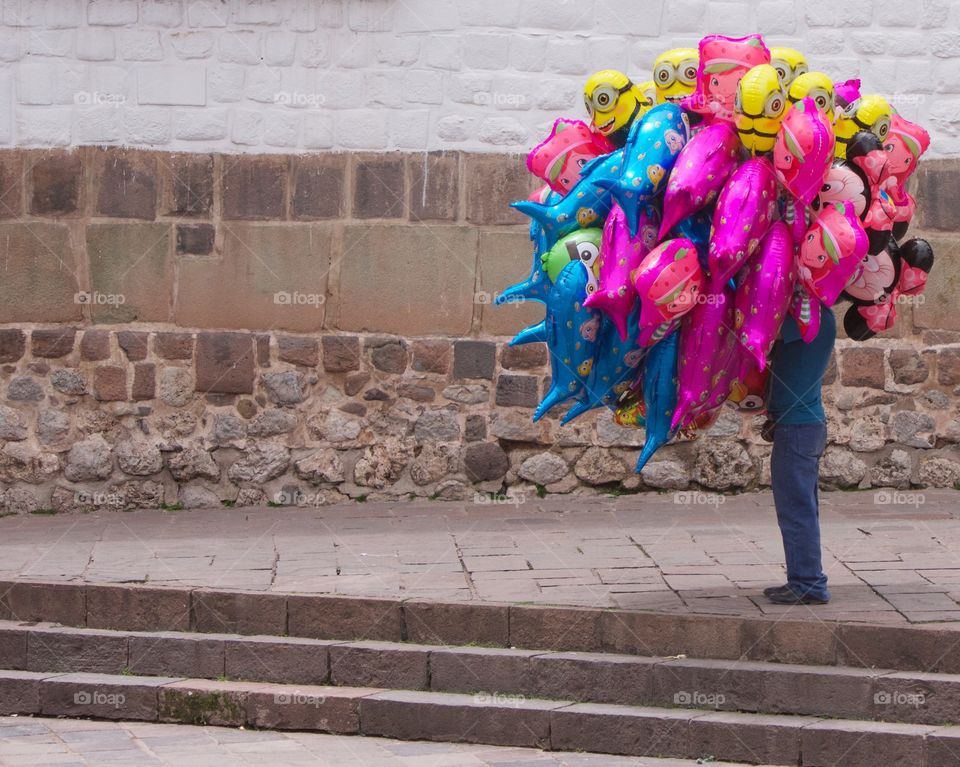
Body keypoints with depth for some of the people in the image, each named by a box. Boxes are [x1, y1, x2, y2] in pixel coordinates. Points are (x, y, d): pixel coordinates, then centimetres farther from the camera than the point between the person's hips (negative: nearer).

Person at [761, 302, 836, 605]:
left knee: (797, 510, -6)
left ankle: (809, 584, -4)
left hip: (797, 426, -10)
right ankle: (805, 581, 19)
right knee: (801, 508, 14)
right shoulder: (821, 317, 14)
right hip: (808, 423, 10)